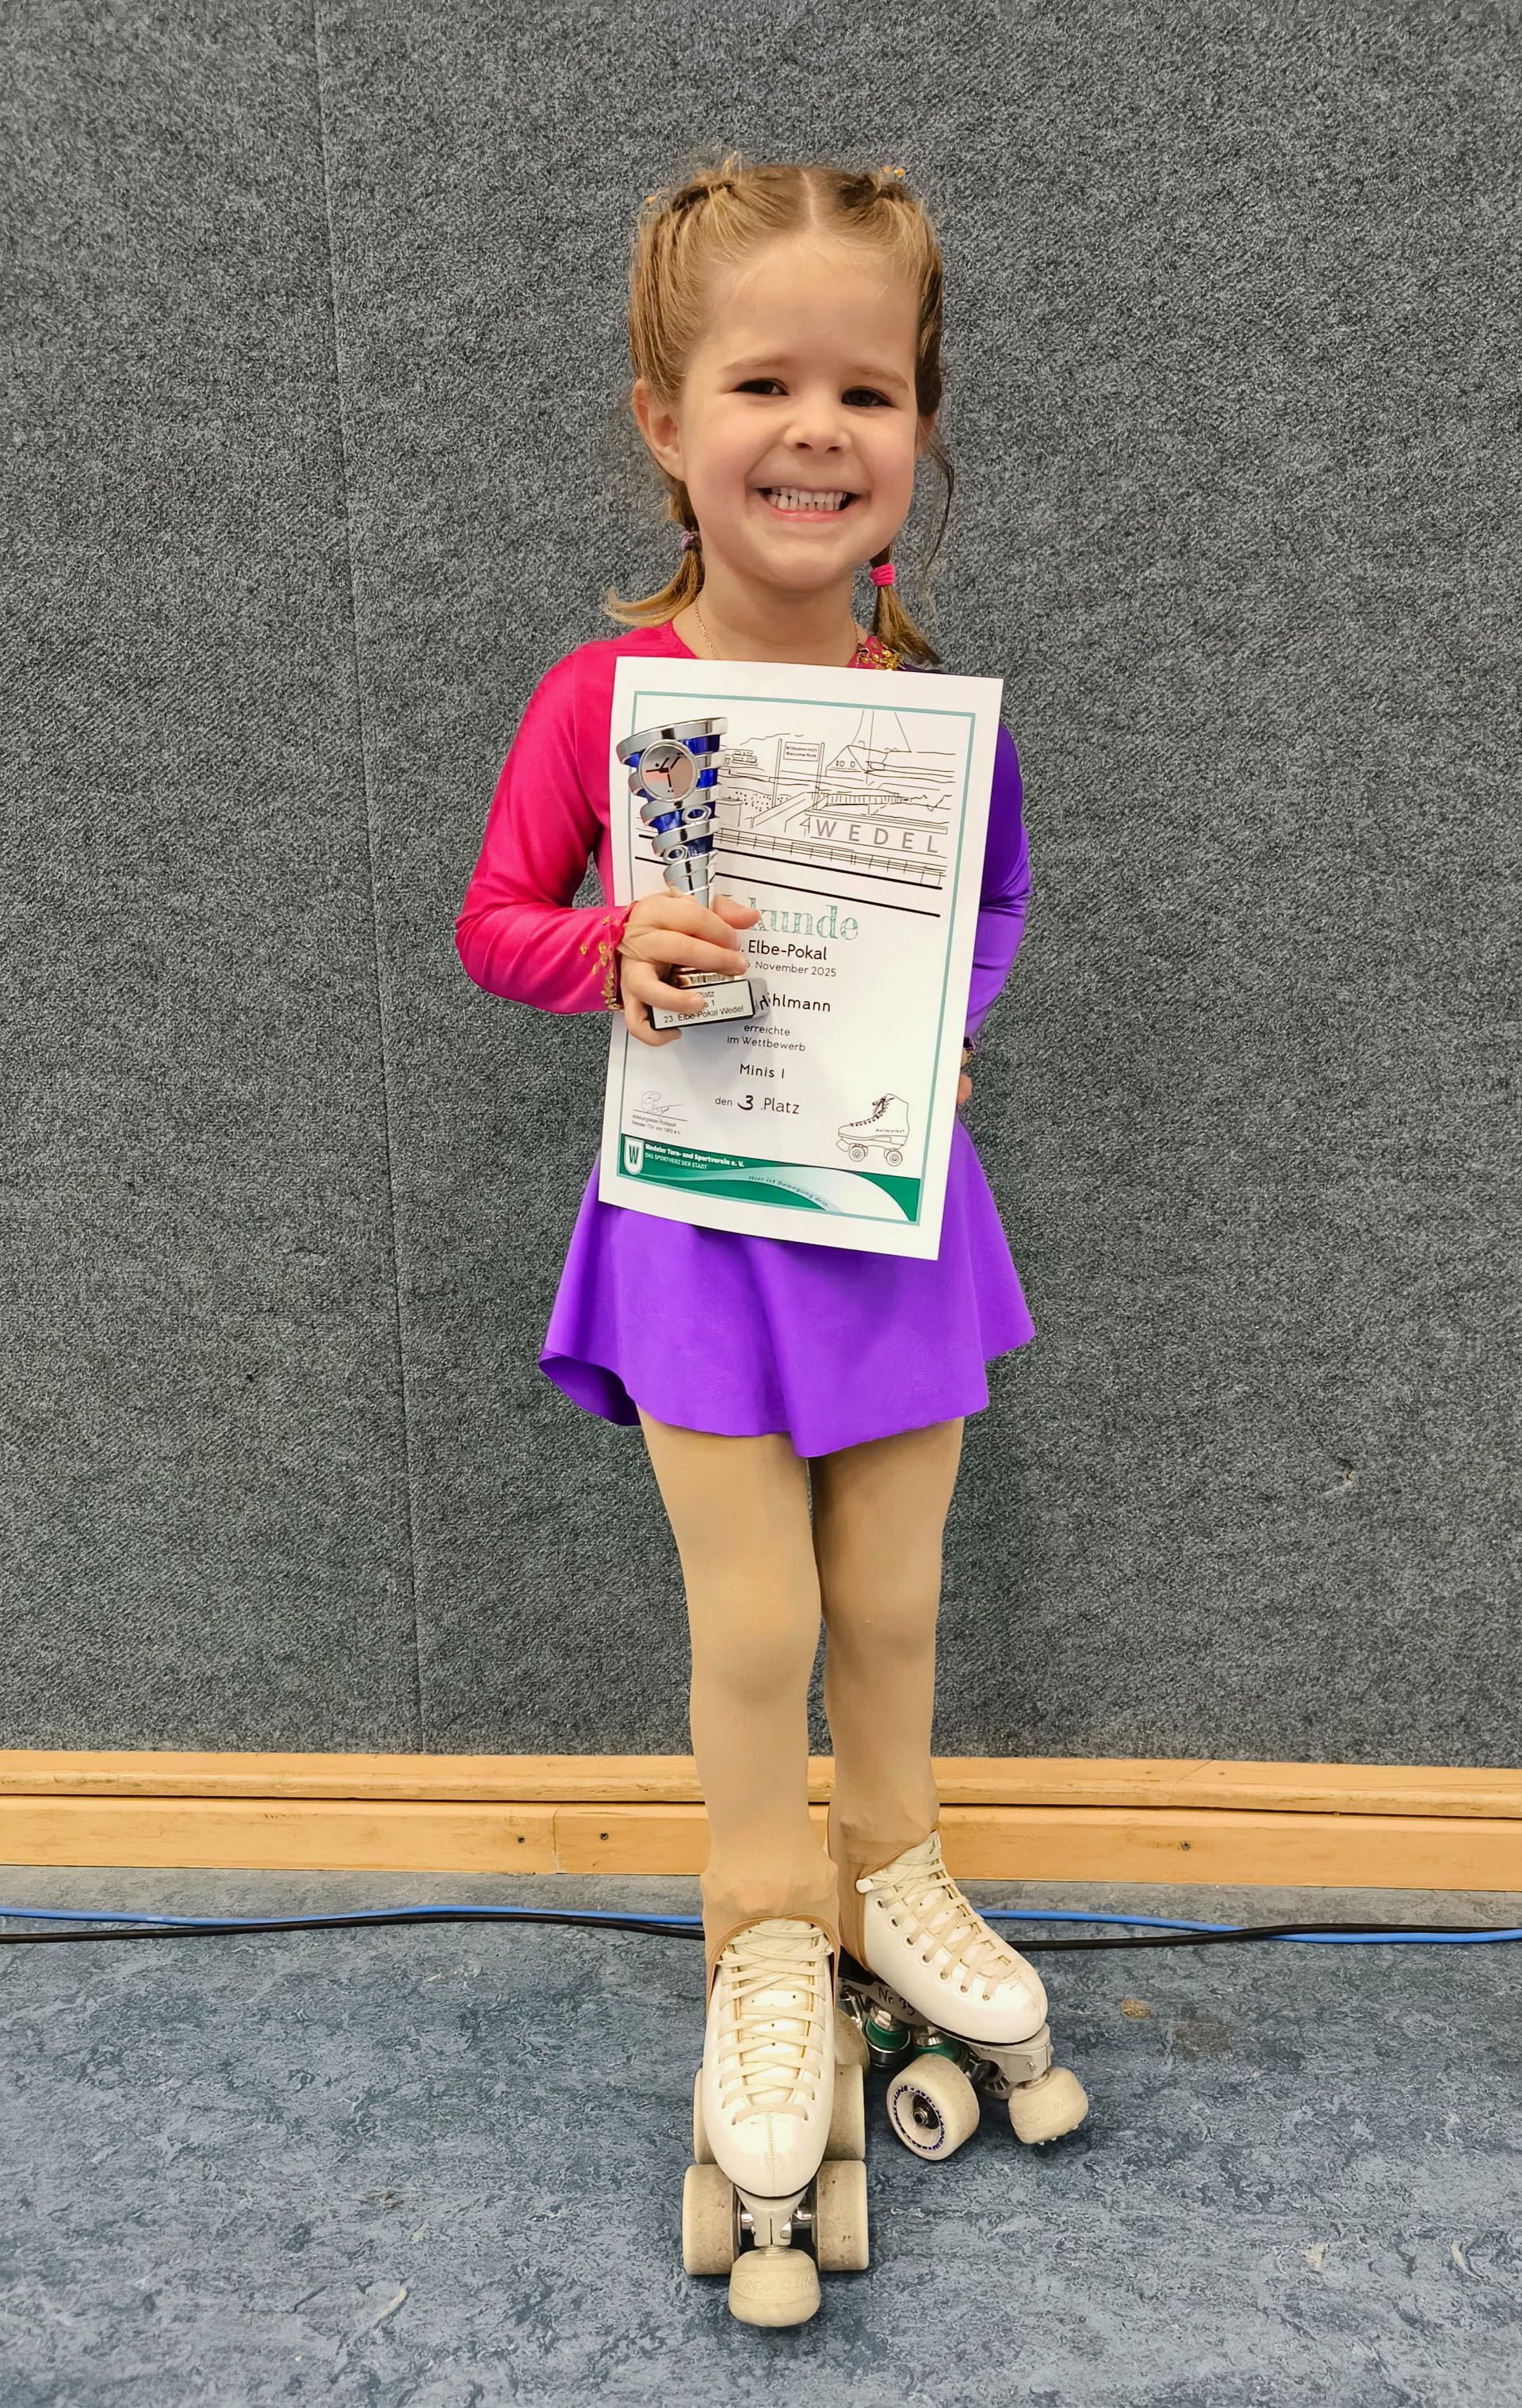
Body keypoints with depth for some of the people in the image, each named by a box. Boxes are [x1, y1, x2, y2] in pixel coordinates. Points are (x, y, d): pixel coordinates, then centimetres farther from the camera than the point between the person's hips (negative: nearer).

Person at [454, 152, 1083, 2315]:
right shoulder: (601, 692, -11)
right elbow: (496, 923, -2)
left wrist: (956, 1002, -9)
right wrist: (615, 948, -21)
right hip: (700, 1206, -2)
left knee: (892, 1598, 15)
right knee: (754, 1617, 6)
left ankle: (891, 1866, 43)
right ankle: (766, 1930, 33)